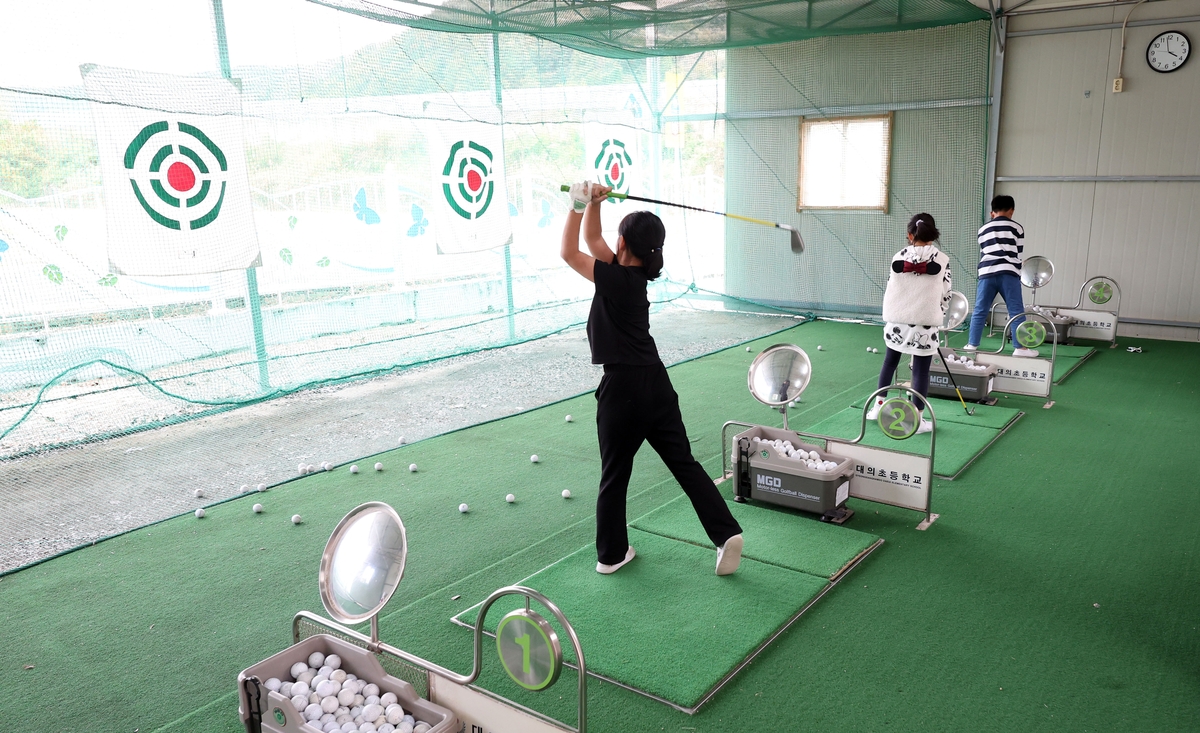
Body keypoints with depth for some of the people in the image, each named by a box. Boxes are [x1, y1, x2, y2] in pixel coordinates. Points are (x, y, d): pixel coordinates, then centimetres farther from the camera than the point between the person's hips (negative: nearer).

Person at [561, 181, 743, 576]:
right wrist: (593, 205, 6)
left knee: (614, 475, 8)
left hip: (622, 388, -7)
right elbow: (593, 242, 16)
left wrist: (579, 205, -7)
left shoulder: (617, 280, -15)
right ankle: (726, 533, 6)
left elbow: (569, 252, -12)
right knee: (684, 463, 10)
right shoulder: (636, 274, 8)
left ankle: (611, 554, 21)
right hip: (655, 382, 8)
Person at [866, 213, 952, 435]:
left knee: (889, 362, 20)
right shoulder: (942, 260, -6)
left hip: (898, 320, 3)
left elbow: (891, 289, 5)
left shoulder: (899, 257, -1)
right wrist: (938, 317, 14)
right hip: (925, 323, -3)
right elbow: (945, 295, -2)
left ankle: (878, 407, 28)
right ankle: (917, 420, 10)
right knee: (921, 371, 4)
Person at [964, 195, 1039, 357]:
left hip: (987, 273, 3)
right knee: (1016, 311, 1)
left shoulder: (983, 229, 17)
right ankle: (1020, 348, 0)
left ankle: (972, 345, 9)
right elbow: (1018, 254, 12)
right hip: (1008, 274, -3)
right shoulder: (1016, 228, 9)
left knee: (980, 311, 7)